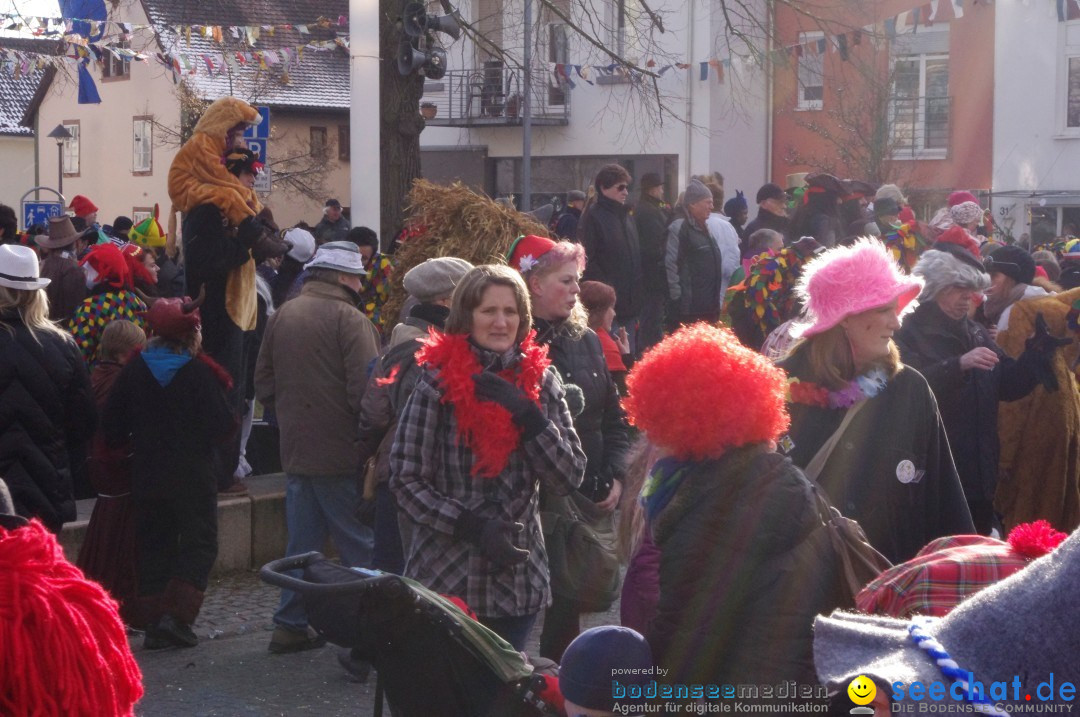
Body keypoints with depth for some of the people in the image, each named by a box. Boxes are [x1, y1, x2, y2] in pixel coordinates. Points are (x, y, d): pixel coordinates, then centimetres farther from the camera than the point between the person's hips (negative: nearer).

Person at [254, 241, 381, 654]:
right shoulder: (348, 319, -13)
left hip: (296, 450, 7)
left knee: (302, 542, 14)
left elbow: (264, 384, 14)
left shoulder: (281, 316, 9)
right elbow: (366, 390, -18)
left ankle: (290, 626, 17)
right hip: (341, 452, -7)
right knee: (360, 546, 1)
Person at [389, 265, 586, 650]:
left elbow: (570, 477, -1)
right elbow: (405, 481, -6)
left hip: (519, 580, 3)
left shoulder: (540, 380, 4)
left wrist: (527, 414, -13)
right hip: (446, 576, -3)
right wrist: (471, 527, -18)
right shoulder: (439, 381, -6)